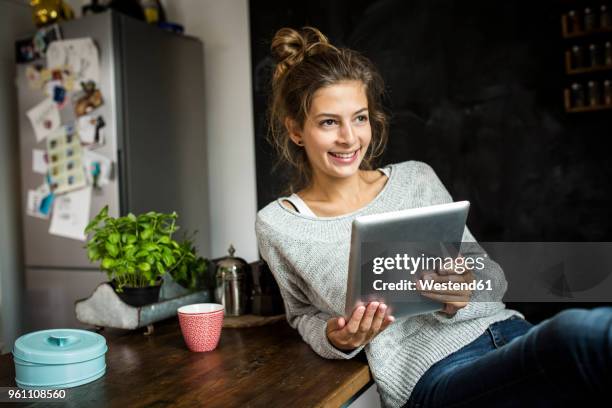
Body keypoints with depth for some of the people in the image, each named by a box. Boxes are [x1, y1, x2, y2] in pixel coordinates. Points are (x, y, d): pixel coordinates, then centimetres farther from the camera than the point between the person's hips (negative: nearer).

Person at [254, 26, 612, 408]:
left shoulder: (417, 178, 6)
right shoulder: (278, 226, 0)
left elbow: (493, 278, 11)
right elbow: (305, 314, 15)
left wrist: (464, 294, -12)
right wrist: (335, 339, -8)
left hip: (508, 333, 5)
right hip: (428, 375, -4)